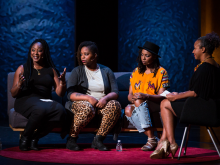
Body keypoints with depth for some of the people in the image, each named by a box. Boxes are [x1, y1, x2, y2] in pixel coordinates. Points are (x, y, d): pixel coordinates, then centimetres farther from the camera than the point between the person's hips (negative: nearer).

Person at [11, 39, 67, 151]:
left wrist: (62, 82, -7)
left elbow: (60, 93, 13)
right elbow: (13, 94, 7)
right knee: (40, 109, -40)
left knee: (60, 110, -33)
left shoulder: (51, 70, 18)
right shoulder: (23, 69, 11)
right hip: (26, 100, -3)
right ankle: (25, 138, -14)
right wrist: (19, 85, -14)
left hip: (46, 101, 3)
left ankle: (35, 137, -15)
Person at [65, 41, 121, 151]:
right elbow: (70, 94, -5)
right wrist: (88, 98, -20)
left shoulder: (106, 71, 12)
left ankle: (98, 140, -24)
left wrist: (105, 98, -17)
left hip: (101, 104, 3)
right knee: (87, 108, -38)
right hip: (80, 102, -2)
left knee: (115, 105, -30)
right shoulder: (77, 71, 6)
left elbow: (115, 92, 5)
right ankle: (71, 139, -21)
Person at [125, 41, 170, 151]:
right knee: (128, 110, -30)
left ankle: (152, 139, -37)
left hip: (155, 106, -4)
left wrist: (146, 96, -29)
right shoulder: (136, 72, 14)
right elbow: (130, 94, 11)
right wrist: (131, 98, -15)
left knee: (139, 101, -35)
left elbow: (162, 97, -10)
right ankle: (153, 140, -30)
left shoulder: (161, 72, -1)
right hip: (139, 107, 4)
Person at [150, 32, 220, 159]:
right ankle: (163, 142, 10)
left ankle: (171, 143, 3)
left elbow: (195, 93, -21)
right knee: (169, 104, 19)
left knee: (165, 104, 1)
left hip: (201, 109, -10)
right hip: (209, 108, 10)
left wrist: (176, 97, -7)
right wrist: (179, 95, 17)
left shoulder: (204, 67, -19)